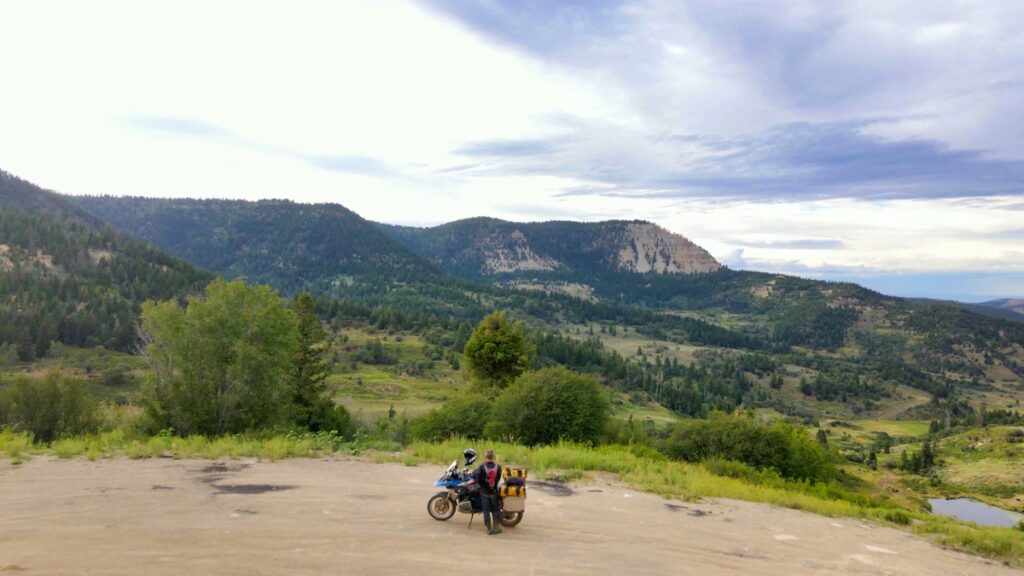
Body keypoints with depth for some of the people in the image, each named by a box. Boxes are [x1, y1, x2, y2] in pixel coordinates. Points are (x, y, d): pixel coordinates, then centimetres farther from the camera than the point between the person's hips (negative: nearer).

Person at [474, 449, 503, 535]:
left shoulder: (481, 467, -16)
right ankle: (496, 527, 15)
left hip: (484, 492, -2)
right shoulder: (498, 467, -11)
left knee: (486, 510, 8)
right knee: (494, 510, 16)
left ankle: (489, 528, 9)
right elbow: (498, 479, 0)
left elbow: (478, 480, -13)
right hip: (494, 491, 2)